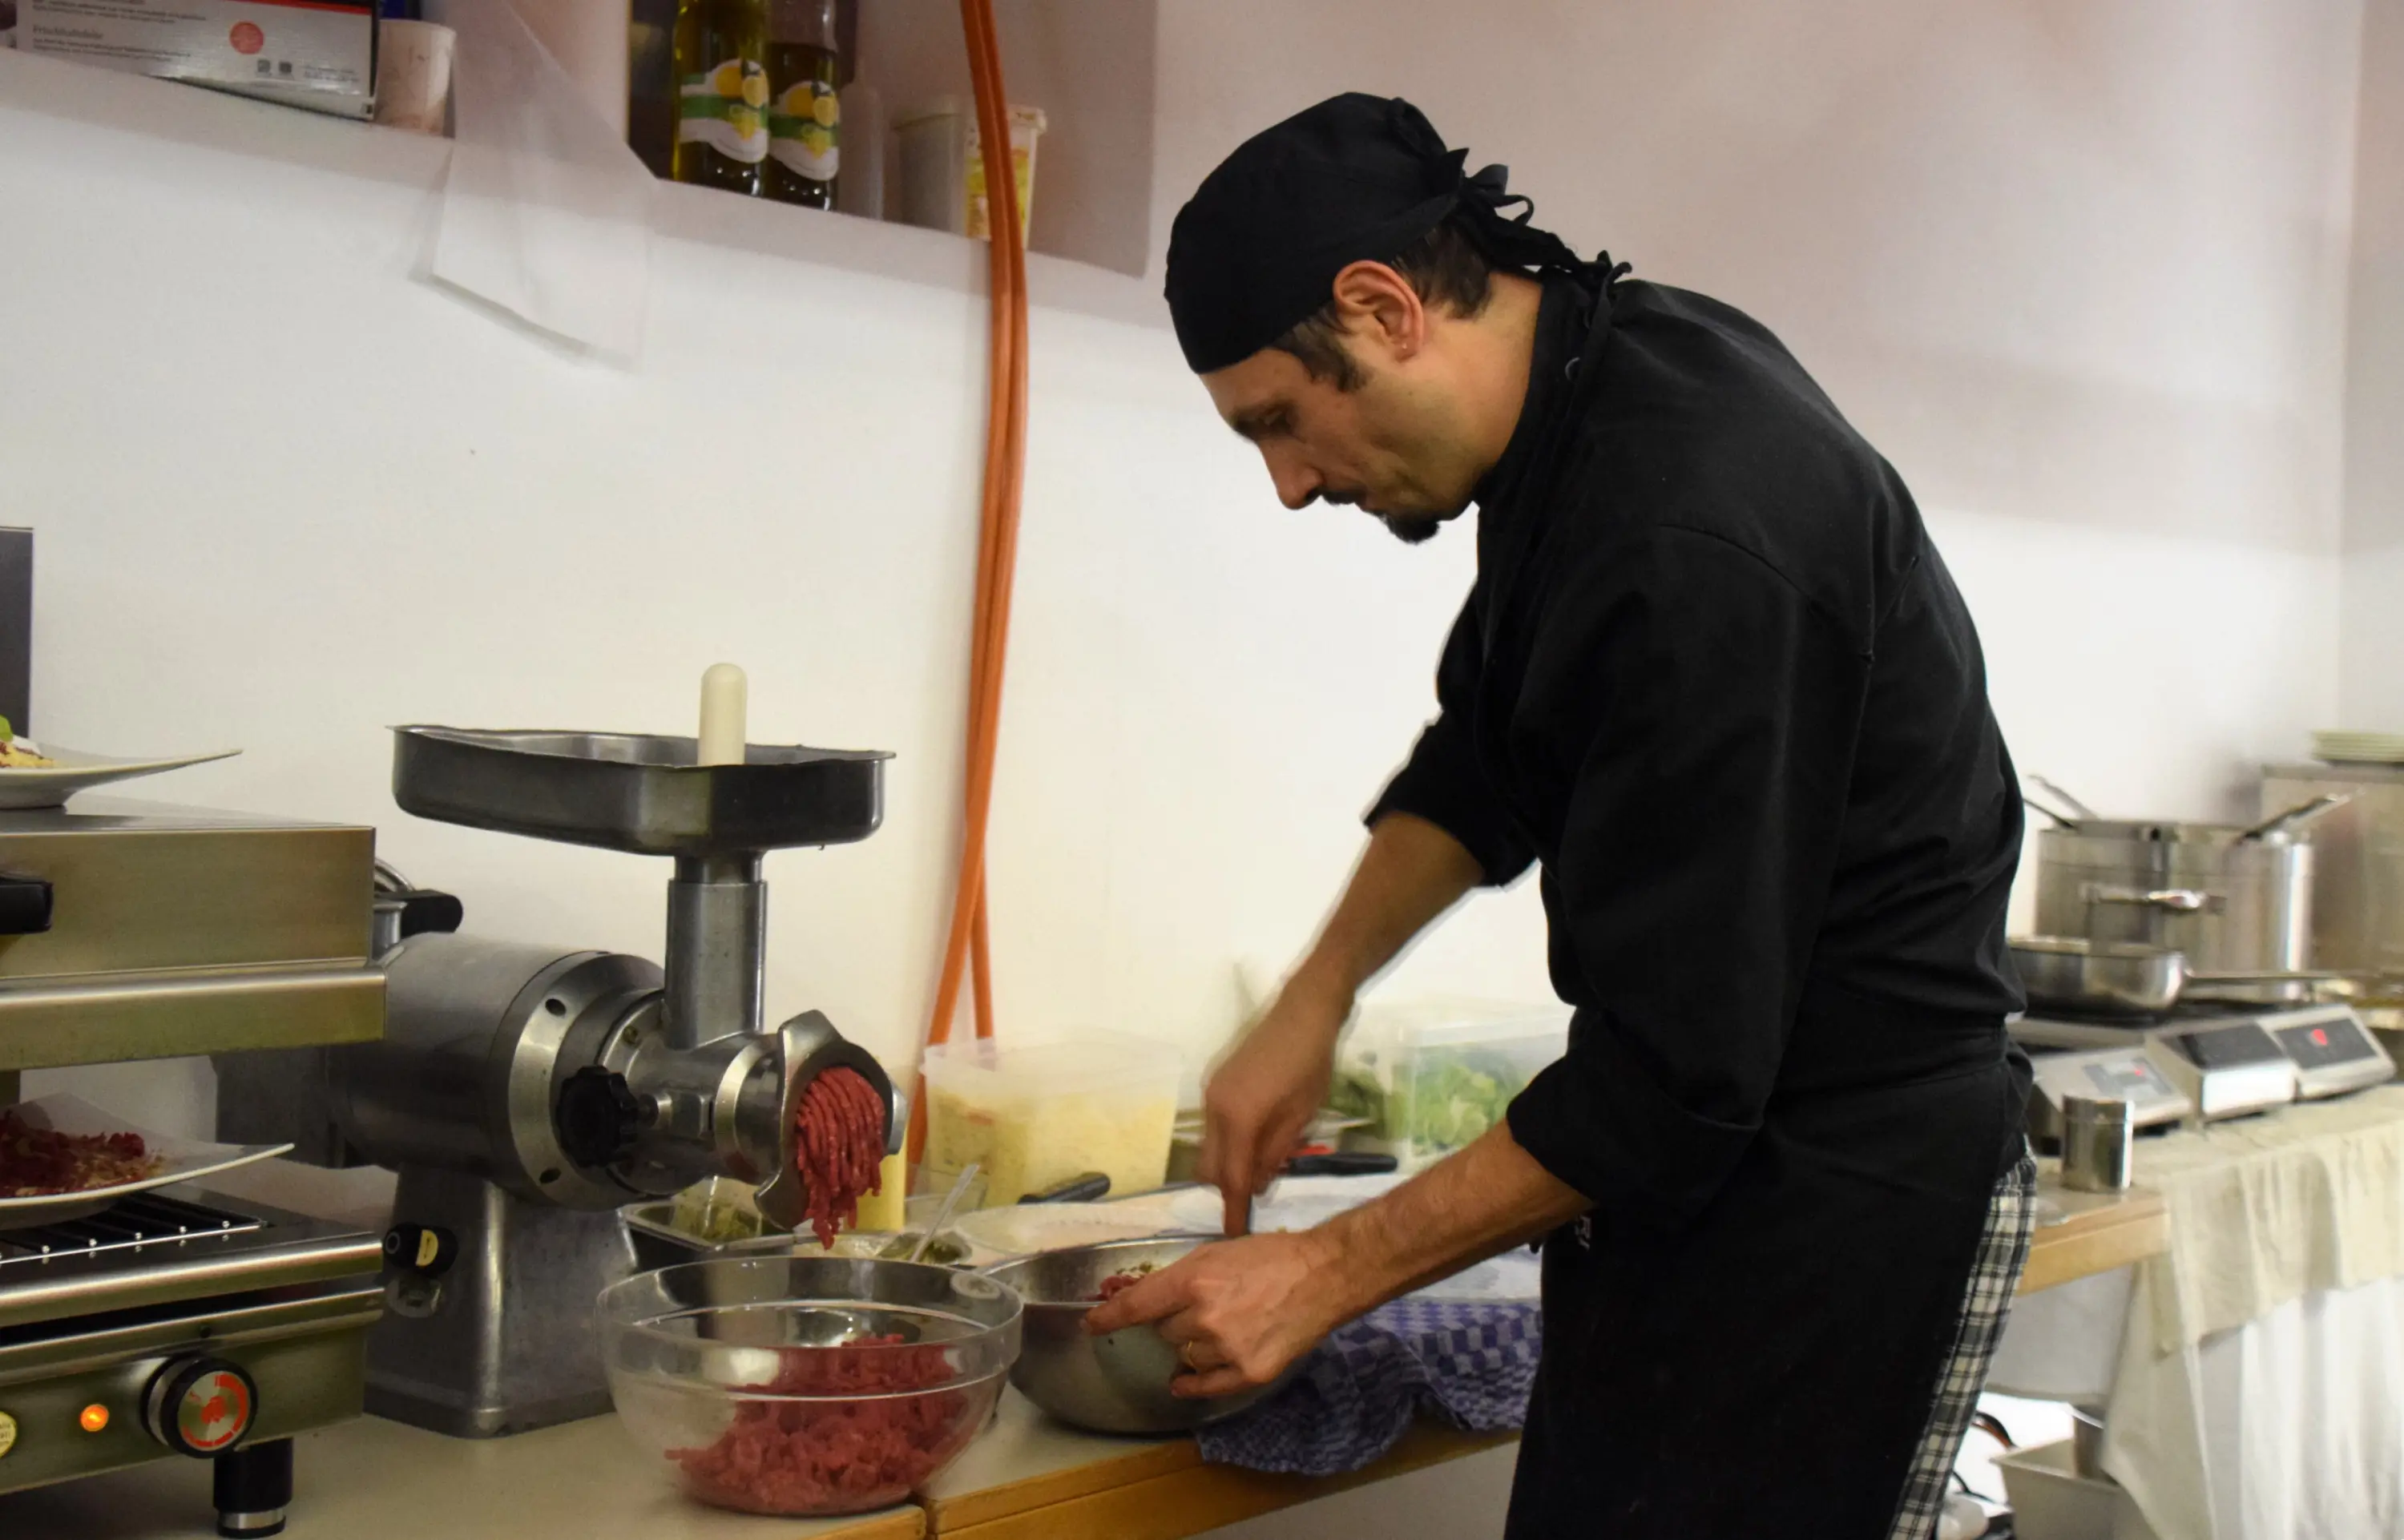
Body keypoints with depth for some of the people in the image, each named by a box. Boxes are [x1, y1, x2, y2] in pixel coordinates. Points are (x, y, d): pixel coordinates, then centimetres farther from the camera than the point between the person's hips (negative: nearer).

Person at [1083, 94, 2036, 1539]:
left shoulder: (1697, 542, -27)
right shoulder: (1596, 369, 3)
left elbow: (1675, 1077, -24)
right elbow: (1485, 759, 20)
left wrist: (1325, 1272, -16)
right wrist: (1314, 999, 10)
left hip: (1839, 1203, -9)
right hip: (1706, 1150, 9)